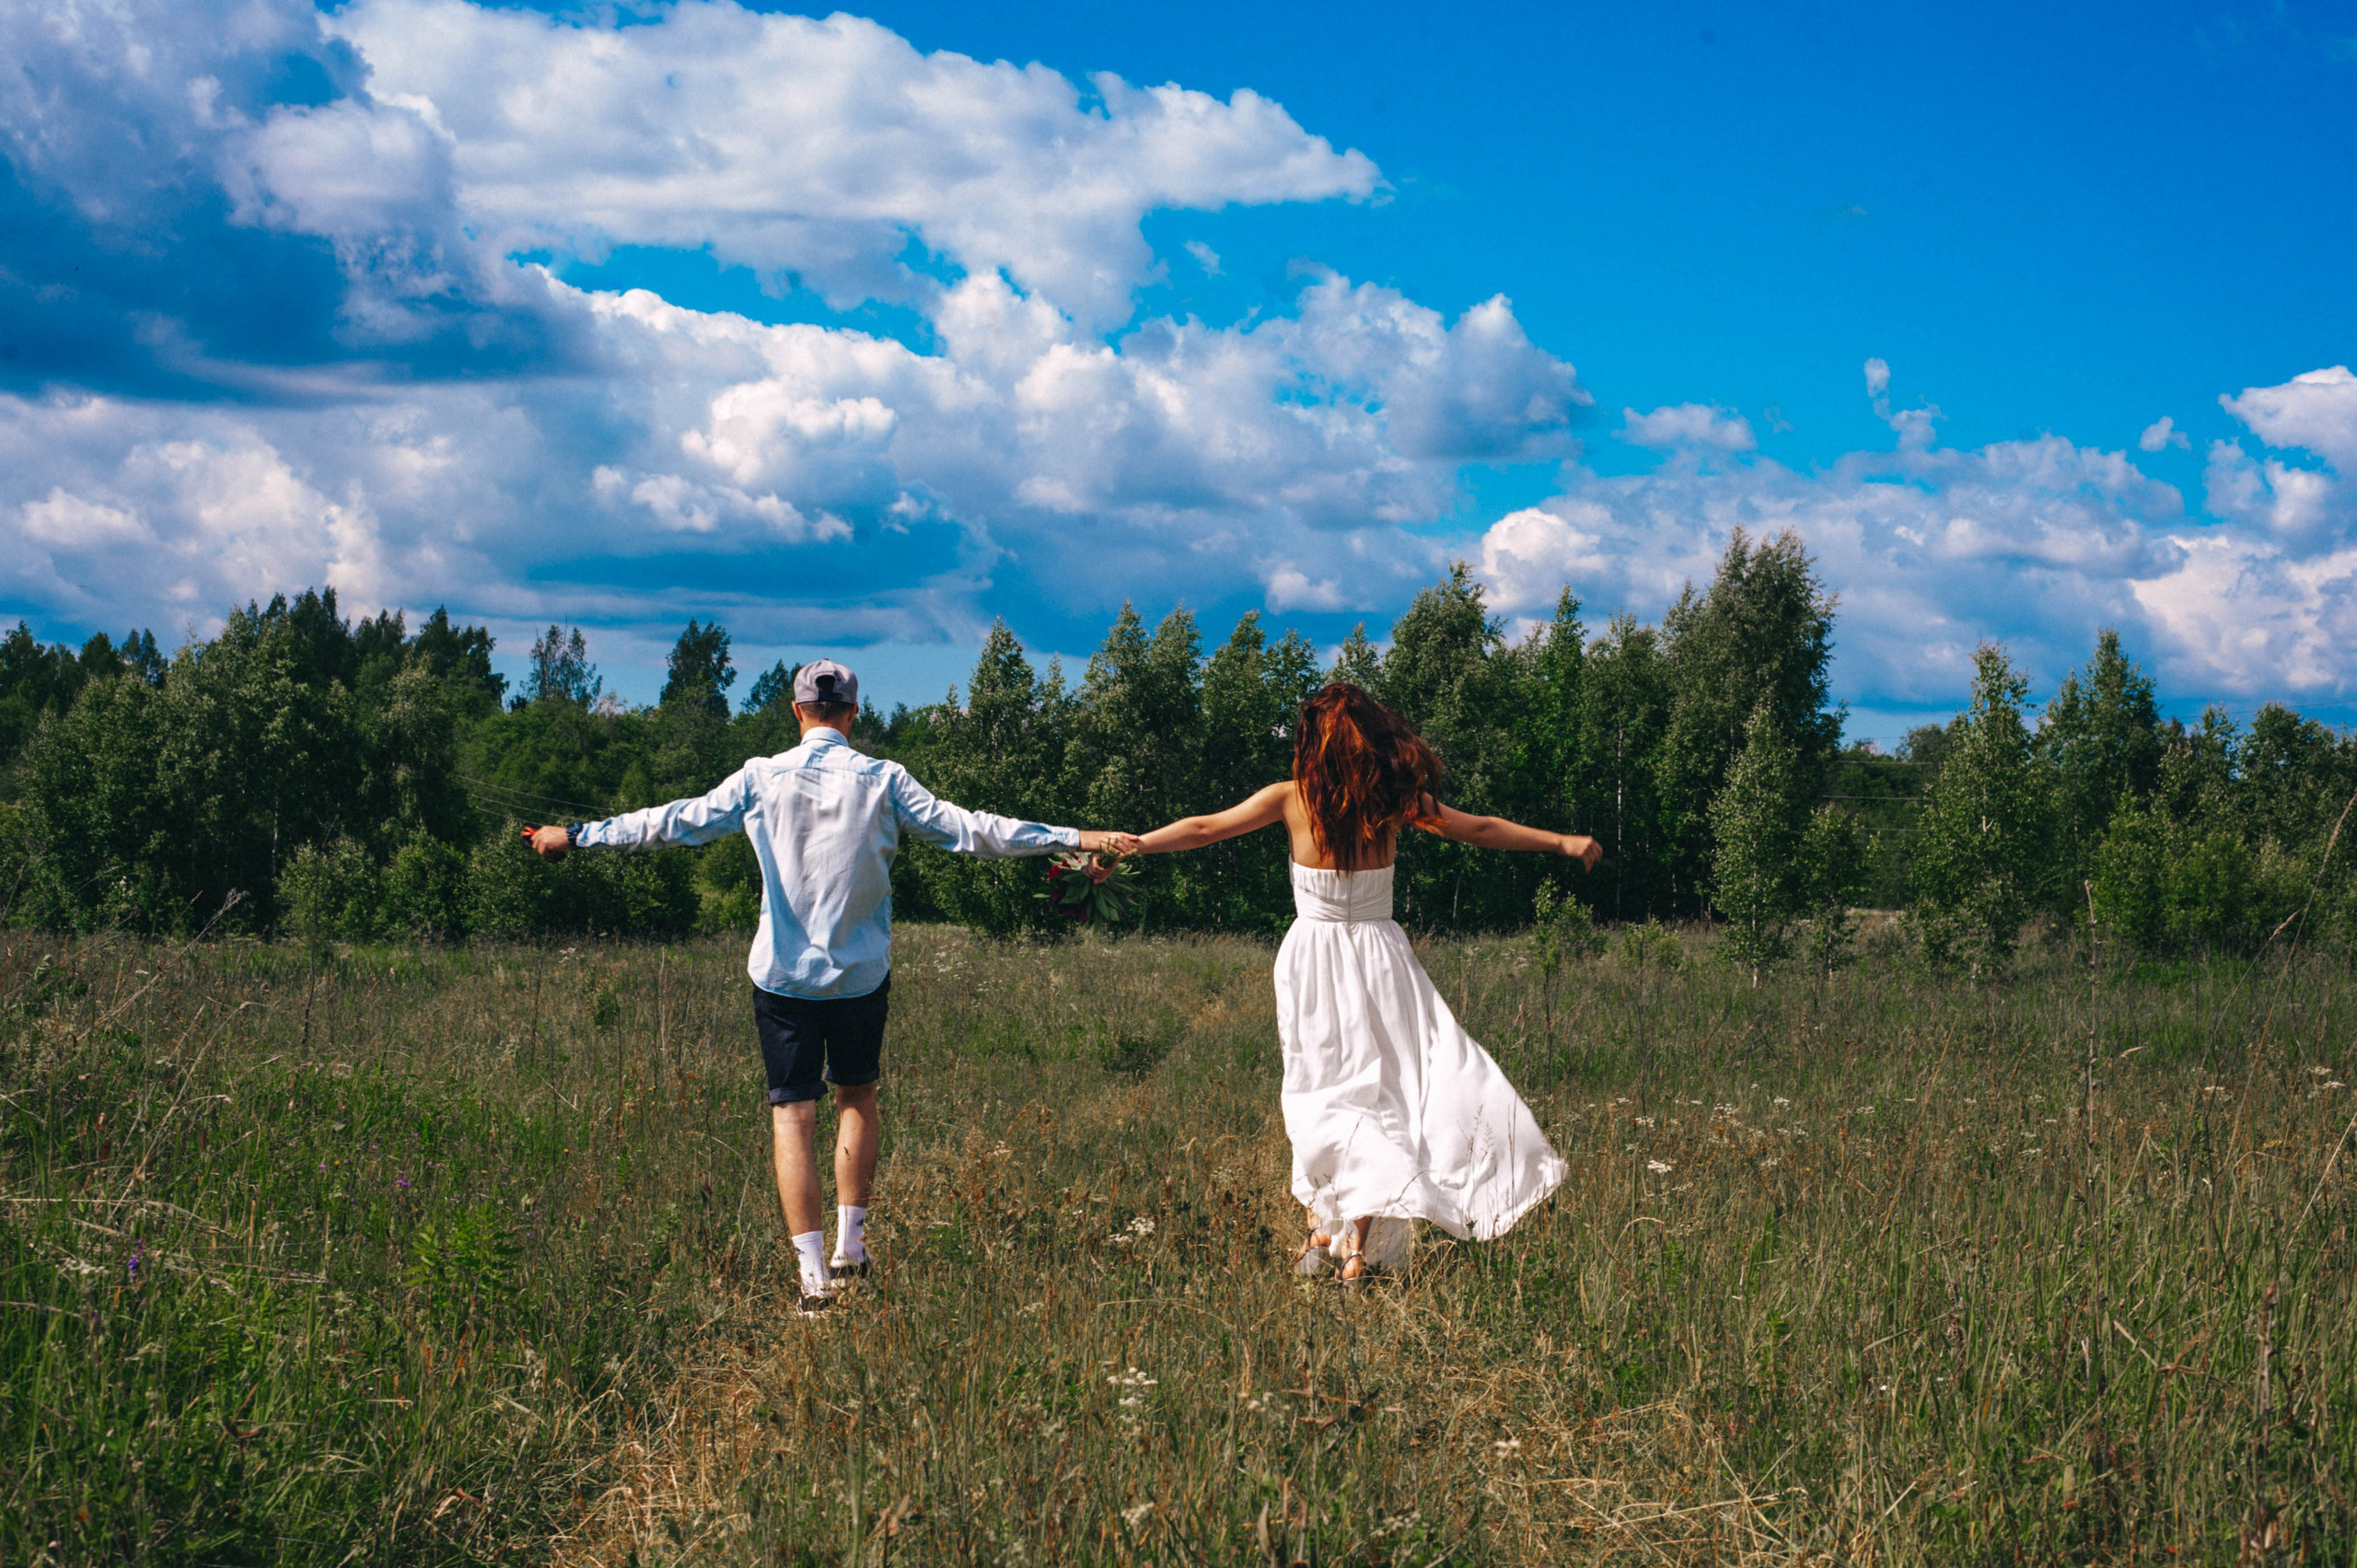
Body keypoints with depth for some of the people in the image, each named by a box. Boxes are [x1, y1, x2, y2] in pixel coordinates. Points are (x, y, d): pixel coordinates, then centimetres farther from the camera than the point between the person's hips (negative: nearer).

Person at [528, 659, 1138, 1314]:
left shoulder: (762, 778, -3)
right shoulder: (882, 781, -3)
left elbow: (674, 822, 1)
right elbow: (967, 829, -4)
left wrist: (578, 835, 12)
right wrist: (1075, 838, 1)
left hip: (782, 975, -1)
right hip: (861, 974, 1)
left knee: (793, 1113, 0)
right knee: (858, 1097, 21)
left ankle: (812, 1274, -7)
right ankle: (851, 1245, 20)